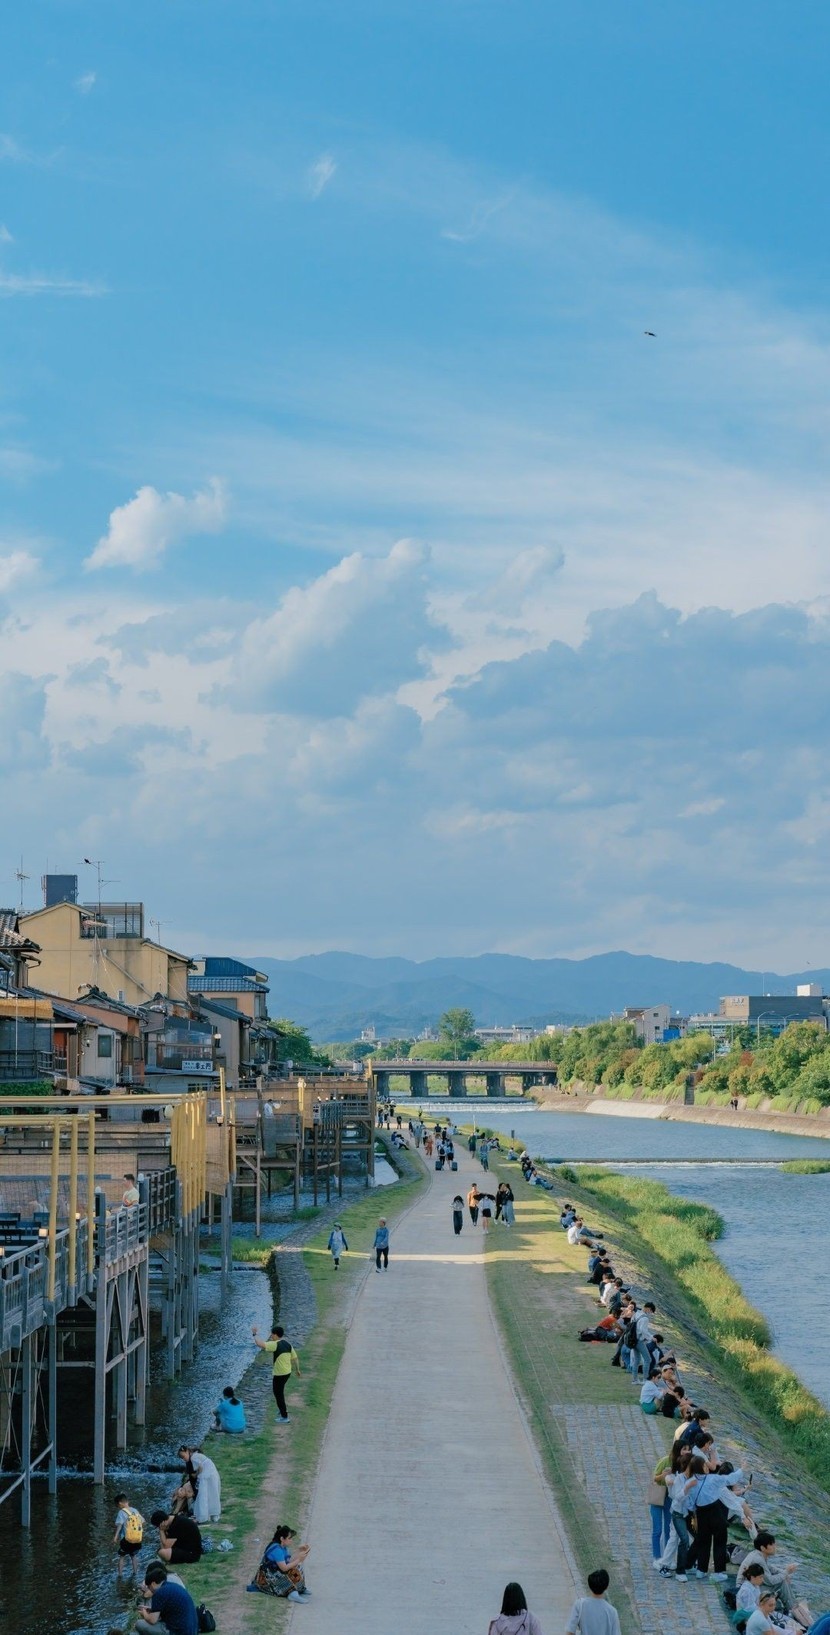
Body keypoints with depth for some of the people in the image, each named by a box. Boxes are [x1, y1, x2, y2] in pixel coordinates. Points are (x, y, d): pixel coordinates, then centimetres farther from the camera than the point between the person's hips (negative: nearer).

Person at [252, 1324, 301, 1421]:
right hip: (288, 1372, 8)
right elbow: (295, 1358, 10)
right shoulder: (288, 1344, 4)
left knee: (278, 1394, 5)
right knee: (280, 1392, 29)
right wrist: (297, 1370, 22)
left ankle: (284, 1417, 9)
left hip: (279, 1374, -8)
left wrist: (254, 1334, -15)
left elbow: (260, 1344, -29)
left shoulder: (275, 1344, -20)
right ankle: (282, 1409, 42)